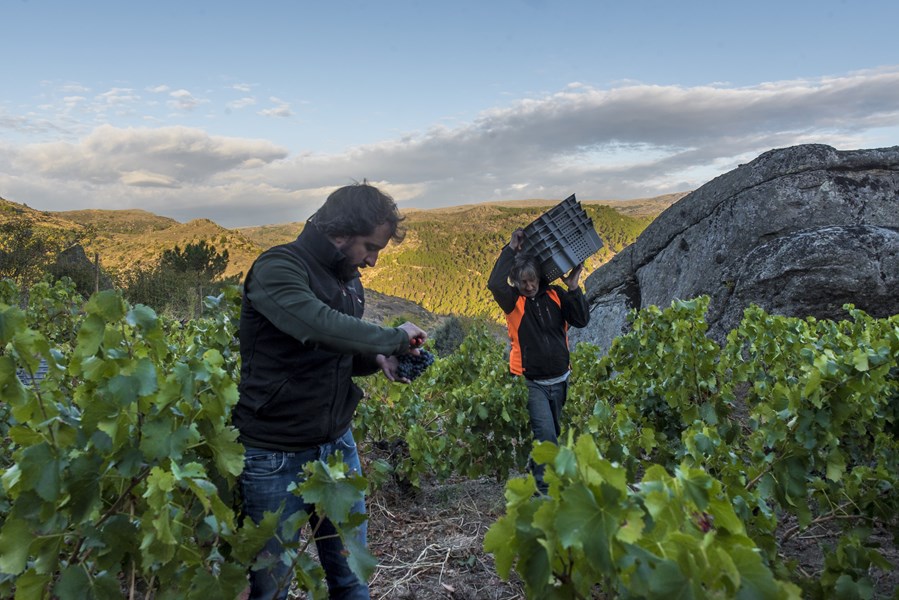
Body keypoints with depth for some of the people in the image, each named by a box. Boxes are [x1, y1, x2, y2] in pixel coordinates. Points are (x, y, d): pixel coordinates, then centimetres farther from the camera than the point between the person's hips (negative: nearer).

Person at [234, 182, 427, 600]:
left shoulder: (349, 279, 9)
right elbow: (319, 326, -35)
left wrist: (378, 359, -2)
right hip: (276, 454, -6)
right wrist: (395, 337, -22)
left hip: (338, 443, 7)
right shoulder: (278, 267, -16)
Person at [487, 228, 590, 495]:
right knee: (546, 436, -13)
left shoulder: (555, 294, 1)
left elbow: (582, 320, -5)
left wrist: (573, 287, -15)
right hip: (532, 383, -5)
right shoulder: (514, 301, -9)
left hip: (559, 380, 5)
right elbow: (495, 284, -30)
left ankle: (535, 471, 41)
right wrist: (511, 249, -24)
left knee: (552, 433, 19)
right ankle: (545, 488, -2)